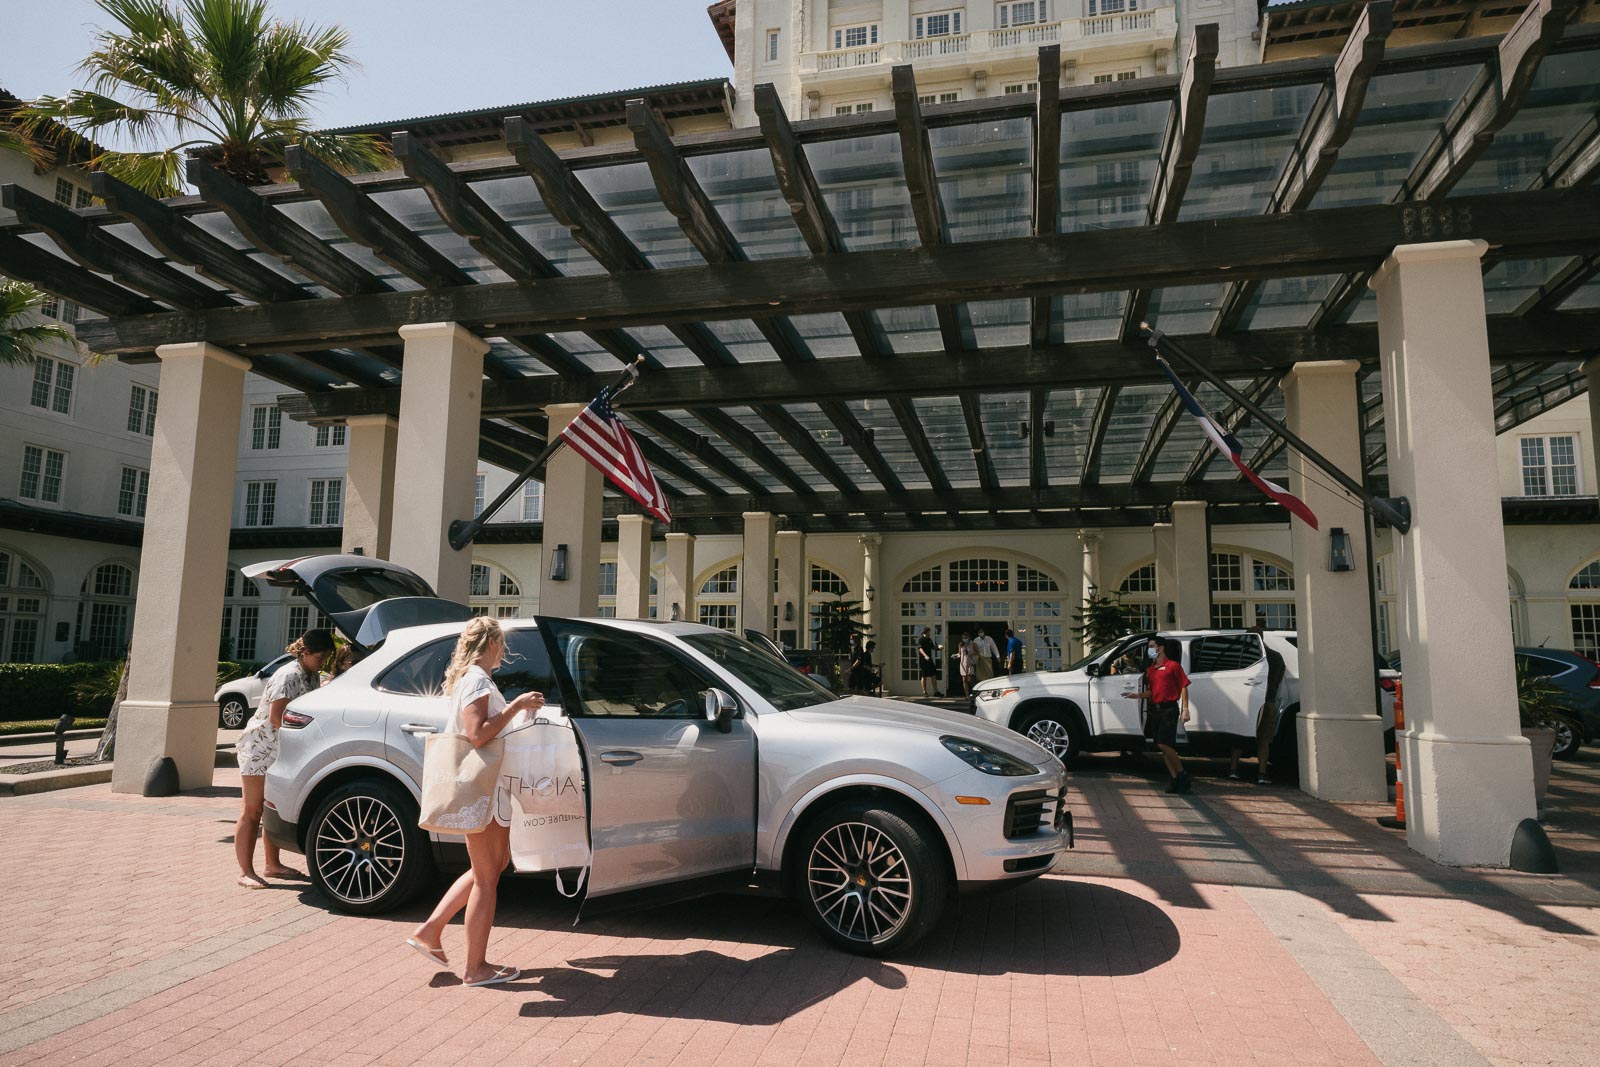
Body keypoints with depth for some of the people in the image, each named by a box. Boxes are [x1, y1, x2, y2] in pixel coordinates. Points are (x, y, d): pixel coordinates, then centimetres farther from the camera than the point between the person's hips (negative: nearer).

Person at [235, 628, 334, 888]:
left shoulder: (311, 676, 8)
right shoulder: (289, 676, -20)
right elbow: (276, 717, -25)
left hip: (281, 751, 9)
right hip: (259, 747, -9)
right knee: (252, 811, -4)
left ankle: (273, 865, 21)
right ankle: (246, 871, -1)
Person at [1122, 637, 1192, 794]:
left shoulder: (1173, 665, -4)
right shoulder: (1151, 669, 16)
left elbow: (1183, 686, -5)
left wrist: (1185, 709, -11)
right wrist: (1138, 695, 1)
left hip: (1169, 709, -7)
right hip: (1154, 709, 7)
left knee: (1164, 744, -15)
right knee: (1163, 747, 6)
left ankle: (1183, 774, -1)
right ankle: (1176, 780, 11)